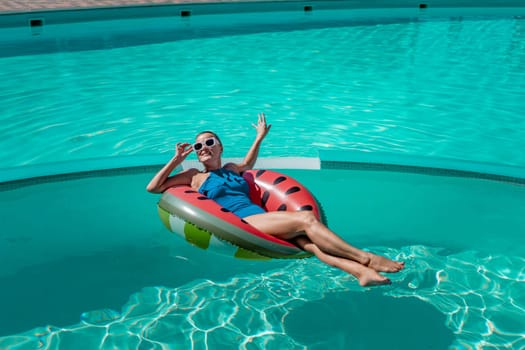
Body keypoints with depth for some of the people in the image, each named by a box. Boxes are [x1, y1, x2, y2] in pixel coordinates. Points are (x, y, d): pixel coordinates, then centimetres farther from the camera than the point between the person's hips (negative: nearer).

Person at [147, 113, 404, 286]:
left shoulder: (232, 169, 30)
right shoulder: (195, 176, 16)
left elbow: (247, 165, 54)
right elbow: (152, 187, 13)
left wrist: (259, 138, 48)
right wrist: (177, 159, 8)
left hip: (262, 218, 6)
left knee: (308, 241, -26)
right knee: (306, 218, -26)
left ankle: (362, 272, -43)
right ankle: (365, 258, -27)